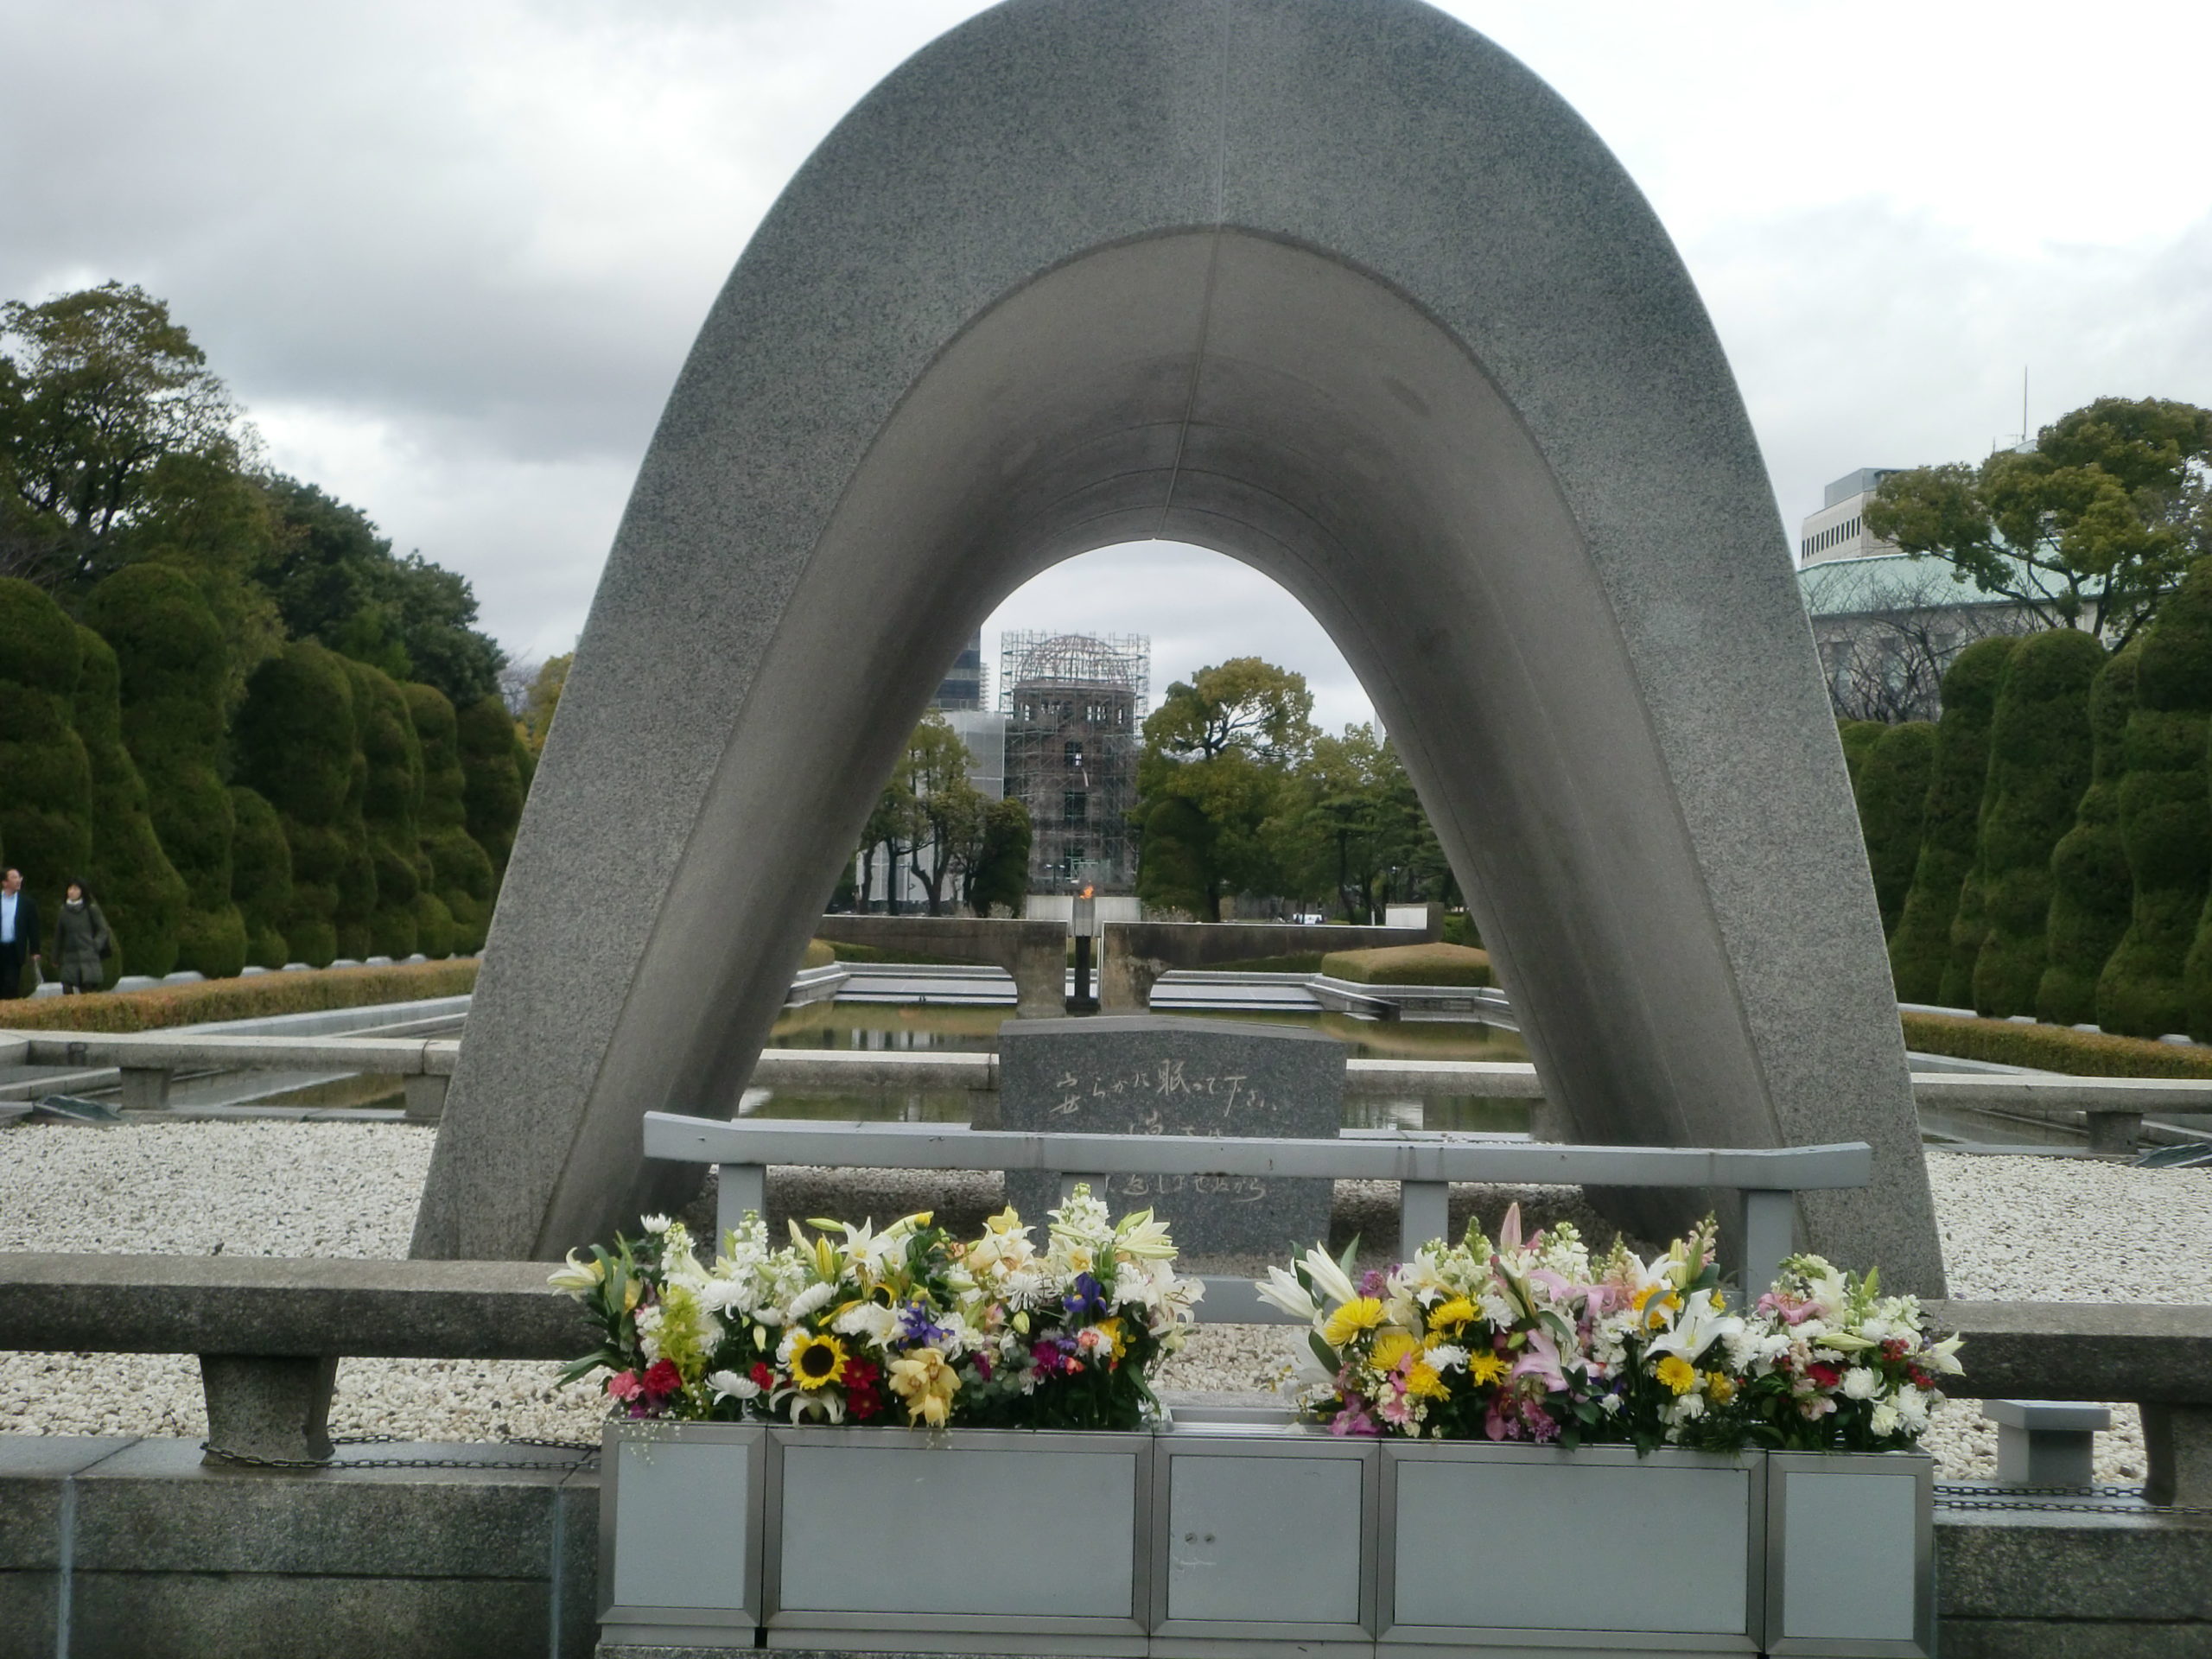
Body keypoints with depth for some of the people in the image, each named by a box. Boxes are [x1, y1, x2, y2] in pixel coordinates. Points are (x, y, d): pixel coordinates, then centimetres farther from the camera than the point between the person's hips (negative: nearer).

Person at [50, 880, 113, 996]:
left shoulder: (91, 909, 0)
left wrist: (94, 946, -8)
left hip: (88, 958, -2)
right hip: (69, 959, 2)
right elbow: (59, 937, 15)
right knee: (67, 992, -9)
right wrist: (56, 959, 17)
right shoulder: (64, 911, 9)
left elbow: (102, 931, 5)